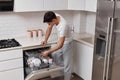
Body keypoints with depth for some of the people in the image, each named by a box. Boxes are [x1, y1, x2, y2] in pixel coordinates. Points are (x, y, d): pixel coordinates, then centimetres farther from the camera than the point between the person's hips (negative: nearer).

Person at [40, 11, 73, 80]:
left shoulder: (63, 26, -39)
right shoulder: (54, 16, -16)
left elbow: (60, 45, -36)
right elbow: (49, 28, 3)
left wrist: (48, 52, -31)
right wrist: (45, 40, -1)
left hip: (66, 44, -8)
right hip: (60, 42, 8)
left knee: (67, 64, 1)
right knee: (54, 56, 10)